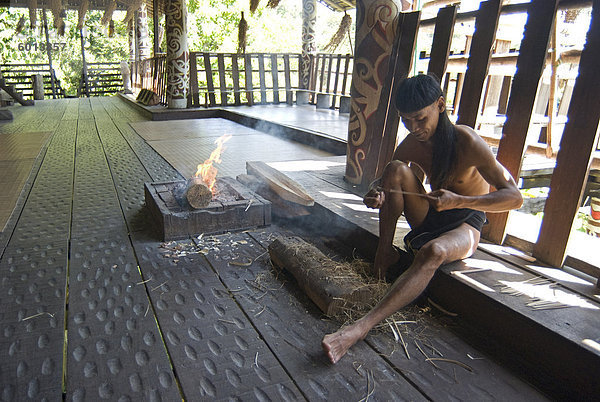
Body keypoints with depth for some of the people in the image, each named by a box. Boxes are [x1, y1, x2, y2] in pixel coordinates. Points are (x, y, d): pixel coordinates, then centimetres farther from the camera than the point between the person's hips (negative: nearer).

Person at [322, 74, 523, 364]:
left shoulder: (466, 141, -20)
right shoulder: (412, 144, -4)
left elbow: (514, 197, -19)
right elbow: (384, 181, 7)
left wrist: (459, 201, -33)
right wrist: (374, 194, -18)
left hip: (465, 224, -5)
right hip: (428, 217, 5)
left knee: (432, 252, -40)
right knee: (396, 169, -19)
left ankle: (361, 327, -52)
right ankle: (385, 252, -14)